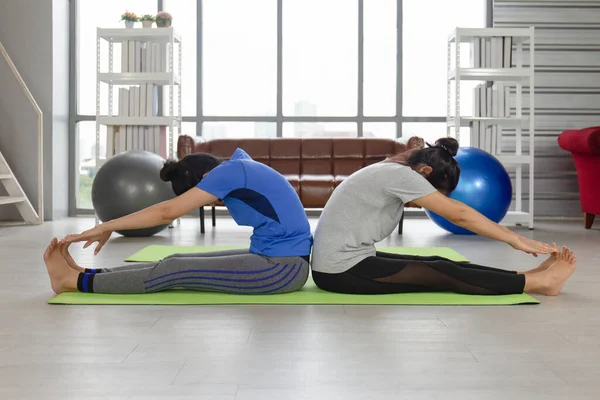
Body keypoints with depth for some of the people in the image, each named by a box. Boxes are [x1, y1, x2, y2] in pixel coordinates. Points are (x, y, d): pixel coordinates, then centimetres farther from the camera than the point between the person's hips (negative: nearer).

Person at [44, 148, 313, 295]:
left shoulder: (231, 172, -18)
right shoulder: (237, 164, 9)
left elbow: (168, 212, -20)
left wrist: (105, 227, -14)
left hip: (284, 268, -9)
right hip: (275, 259, 10)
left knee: (175, 270, -10)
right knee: (177, 263, 4)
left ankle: (74, 282, -4)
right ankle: (87, 274, 8)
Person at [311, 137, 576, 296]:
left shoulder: (393, 172, 13)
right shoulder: (400, 174, -16)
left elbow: (455, 212, 14)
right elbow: (458, 214, -17)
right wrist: (515, 240, -14)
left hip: (348, 261, 9)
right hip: (341, 270, -9)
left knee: (438, 265, 3)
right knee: (441, 274, -8)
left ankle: (527, 277, 3)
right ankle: (538, 282, -5)